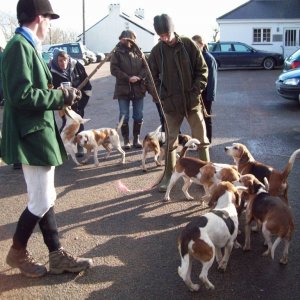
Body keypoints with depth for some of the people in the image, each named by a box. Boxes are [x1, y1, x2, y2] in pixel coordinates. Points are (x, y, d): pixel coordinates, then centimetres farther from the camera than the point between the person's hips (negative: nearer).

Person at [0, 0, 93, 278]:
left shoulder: (26, 47, 14)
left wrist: (61, 95, 7)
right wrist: (61, 96, -15)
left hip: (38, 134, 10)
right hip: (31, 136, -10)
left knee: (45, 199, 12)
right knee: (42, 202, -1)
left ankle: (57, 257, 21)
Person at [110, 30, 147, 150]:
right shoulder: (117, 52, -3)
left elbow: (145, 66, 5)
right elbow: (114, 69, -9)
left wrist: (139, 77, -14)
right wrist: (128, 78, -17)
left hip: (138, 88, 3)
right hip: (123, 89, -3)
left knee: (138, 116, 7)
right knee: (124, 116, 1)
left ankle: (136, 138, 19)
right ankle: (126, 140, 12)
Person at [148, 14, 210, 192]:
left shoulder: (188, 44, -4)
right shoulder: (157, 51, 0)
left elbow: (202, 69, -1)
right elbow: (153, 77, 6)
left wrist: (196, 91, -9)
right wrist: (162, 97, -5)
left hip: (192, 101, 0)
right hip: (171, 104, 1)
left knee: (202, 139, 7)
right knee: (170, 142, 7)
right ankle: (169, 176, 19)